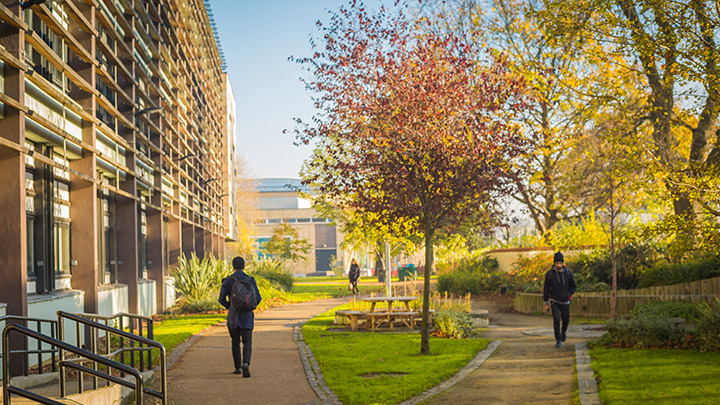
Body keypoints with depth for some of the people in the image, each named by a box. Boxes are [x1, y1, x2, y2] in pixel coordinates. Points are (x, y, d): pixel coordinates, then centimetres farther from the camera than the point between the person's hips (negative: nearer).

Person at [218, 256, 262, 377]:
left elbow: (221, 299, -6)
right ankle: (245, 363, -23)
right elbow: (258, 298, -1)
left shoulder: (227, 281, -3)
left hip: (233, 316, 0)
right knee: (247, 342, 1)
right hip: (247, 316, 0)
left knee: (235, 342, 17)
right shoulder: (250, 280, 0)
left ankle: (238, 367, 21)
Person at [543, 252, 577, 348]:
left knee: (566, 320, 9)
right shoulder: (549, 274, -7)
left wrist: (568, 294, -11)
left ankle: (563, 331, 42)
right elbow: (546, 289, 0)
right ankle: (558, 340, -4)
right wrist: (546, 303, -1)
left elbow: (574, 286, 6)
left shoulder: (568, 273, -5)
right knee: (556, 319, -13)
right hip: (554, 301, -2)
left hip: (565, 301, 2)